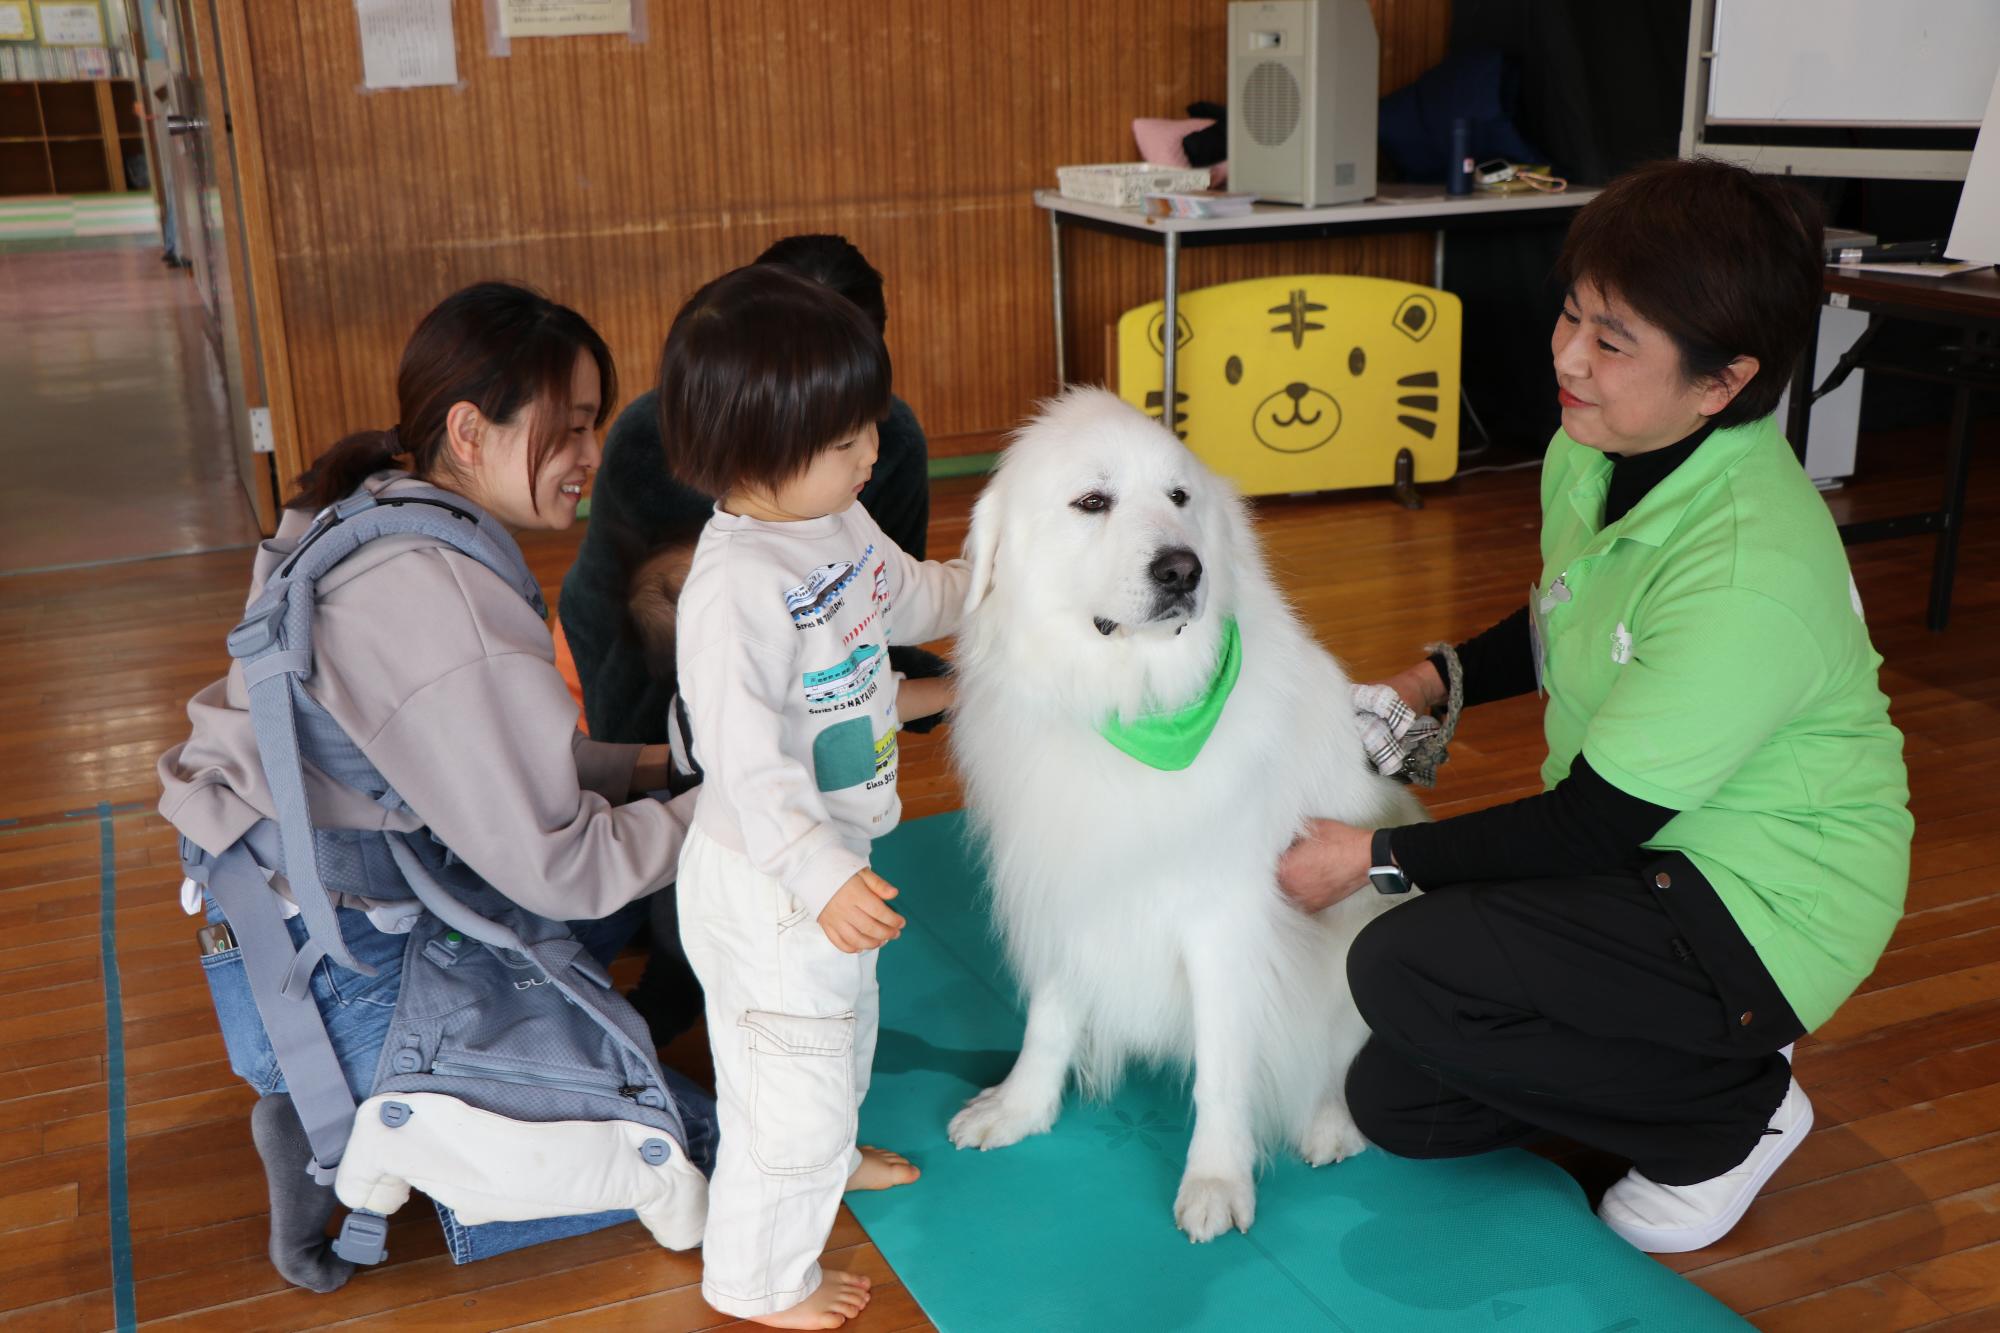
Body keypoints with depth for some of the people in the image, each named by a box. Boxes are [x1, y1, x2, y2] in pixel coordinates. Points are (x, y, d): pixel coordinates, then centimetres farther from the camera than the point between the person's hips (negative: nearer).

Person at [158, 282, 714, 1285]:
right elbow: (553, 867, -21)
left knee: (626, 903, 21)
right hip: (331, 969, -9)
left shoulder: (376, 522, 1)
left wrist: (641, 763, 4)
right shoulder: (448, 615, -28)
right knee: (677, 1140, -6)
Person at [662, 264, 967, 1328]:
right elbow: (747, 761, -33)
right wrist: (822, 876, -37)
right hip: (769, 880, -10)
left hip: (833, 853, 10)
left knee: (843, 1022, 32)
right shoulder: (734, 587, -32)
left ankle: (830, 1156, 60)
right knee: (791, 1076, 6)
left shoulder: (838, 520, -2)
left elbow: (907, 594, 19)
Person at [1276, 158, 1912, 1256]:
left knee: (1403, 969, -27)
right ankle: (1694, 1043, 22)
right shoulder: (1593, 449, -4)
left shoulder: (1752, 570, -31)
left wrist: (1374, 860, -20)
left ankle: (1735, 1109, -4)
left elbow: (1593, 826, -25)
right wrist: (1434, 681, 0)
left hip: (1763, 904, -8)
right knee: (1394, 1107, 5)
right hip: (1638, 846, 8)